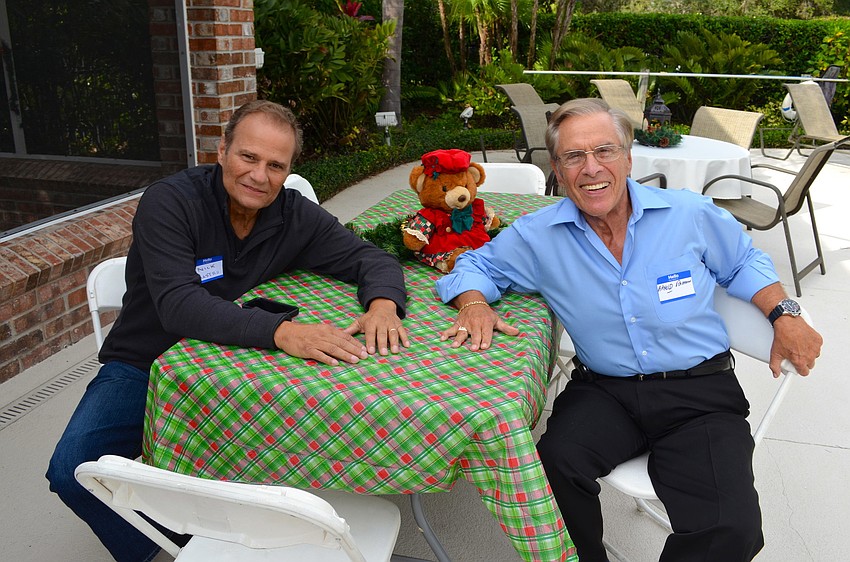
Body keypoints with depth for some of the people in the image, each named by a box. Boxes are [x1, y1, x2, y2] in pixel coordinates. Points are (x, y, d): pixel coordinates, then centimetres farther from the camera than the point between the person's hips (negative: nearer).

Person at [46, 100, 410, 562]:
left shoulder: (296, 216, -7)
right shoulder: (169, 202, -19)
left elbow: (373, 259, -4)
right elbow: (178, 306, -32)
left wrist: (382, 303, -30)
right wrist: (280, 331, -47)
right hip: (144, 368, -2)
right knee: (73, 469, -25)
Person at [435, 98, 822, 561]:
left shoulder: (691, 214, 0)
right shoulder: (538, 236, -1)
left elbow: (745, 262, 17)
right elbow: (475, 264, 12)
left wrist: (784, 313, 3)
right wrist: (474, 303, -9)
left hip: (700, 389, 0)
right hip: (604, 391, 1)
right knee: (553, 464, -29)